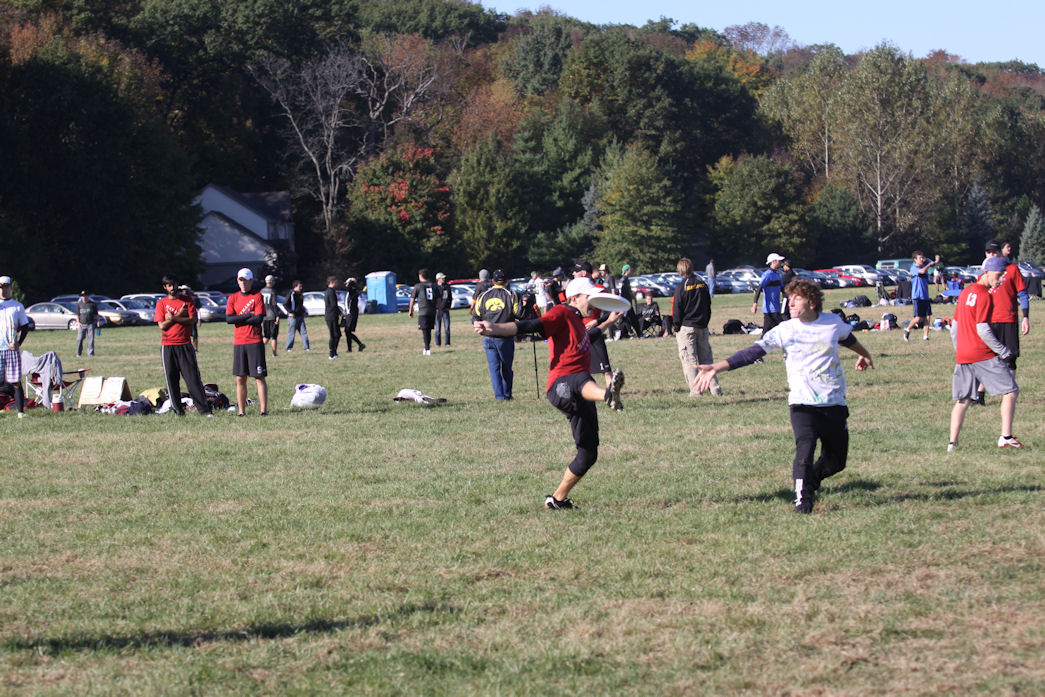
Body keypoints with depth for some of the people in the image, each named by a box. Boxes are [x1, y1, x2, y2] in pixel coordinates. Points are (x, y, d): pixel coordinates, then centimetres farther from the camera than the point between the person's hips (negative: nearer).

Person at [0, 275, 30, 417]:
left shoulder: (18, 306, 9)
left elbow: (25, 326, 11)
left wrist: (19, 343, -4)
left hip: (12, 348, 0)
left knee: (16, 382, -2)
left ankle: (20, 411, 1)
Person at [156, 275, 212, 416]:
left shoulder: (187, 301, 8)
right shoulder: (161, 303, 8)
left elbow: (192, 320, -5)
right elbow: (162, 325, -3)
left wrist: (174, 318, -10)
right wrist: (180, 315, -7)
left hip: (185, 345, -1)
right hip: (167, 346, 1)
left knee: (193, 377, -5)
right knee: (171, 378, 0)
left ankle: (204, 409, -6)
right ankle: (177, 409, 6)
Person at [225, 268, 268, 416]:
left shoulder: (257, 297, 1)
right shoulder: (233, 298, 11)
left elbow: (259, 319, -10)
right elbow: (228, 318, -2)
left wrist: (239, 319, -6)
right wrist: (248, 316, -9)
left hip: (255, 341, -4)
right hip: (238, 342, 4)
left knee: (259, 376, -6)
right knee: (240, 378, 4)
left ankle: (264, 409, -7)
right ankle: (241, 411, 8)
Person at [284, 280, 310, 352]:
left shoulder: (300, 294, 15)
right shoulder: (291, 294, -8)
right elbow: (286, 304, -12)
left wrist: (303, 312, 16)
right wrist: (291, 312, -16)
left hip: (300, 316, 7)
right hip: (293, 316, -7)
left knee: (304, 331, 2)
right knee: (291, 332, -3)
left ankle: (306, 347, 3)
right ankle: (288, 348, 5)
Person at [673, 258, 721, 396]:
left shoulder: (681, 286, -10)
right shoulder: (702, 285, 6)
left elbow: (677, 309, -8)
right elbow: (708, 306, 12)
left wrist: (677, 328, 1)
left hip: (687, 327, -5)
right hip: (702, 327, 5)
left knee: (689, 360, -2)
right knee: (706, 358, 11)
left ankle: (695, 390, -8)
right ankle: (715, 388, 6)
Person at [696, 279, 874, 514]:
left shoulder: (833, 323, 2)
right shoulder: (785, 330, -4)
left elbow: (848, 339, 26)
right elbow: (754, 351, -10)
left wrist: (864, 354, 47)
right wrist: (717, 367, -20)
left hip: (834, 403, 3)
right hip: (803, 403, -3)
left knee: (836, 461, 8)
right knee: (805, 448, -25)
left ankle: (809, 482, 36)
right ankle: (803, 499, -14)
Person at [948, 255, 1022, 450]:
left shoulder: (966, 292, 15)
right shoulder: (984, 296, -11)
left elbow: (955, 326, 20)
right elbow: (982, 329, -17)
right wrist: (1002, 350, -11)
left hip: (962, 354, 8)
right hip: (983, 354, -8)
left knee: (962, 400, 10)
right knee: (1010, 391, -2)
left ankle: (952, 443, 4)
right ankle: (1006, 437, -9)